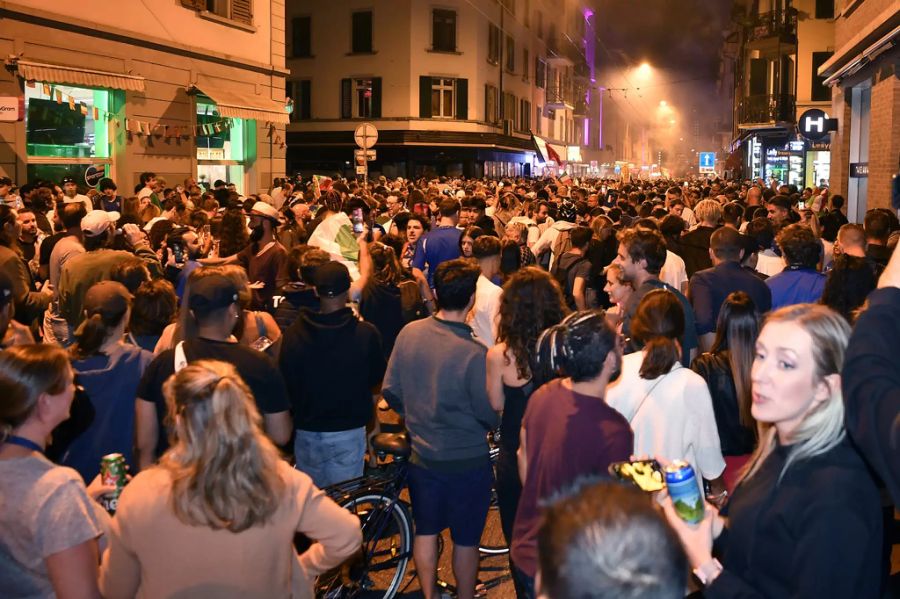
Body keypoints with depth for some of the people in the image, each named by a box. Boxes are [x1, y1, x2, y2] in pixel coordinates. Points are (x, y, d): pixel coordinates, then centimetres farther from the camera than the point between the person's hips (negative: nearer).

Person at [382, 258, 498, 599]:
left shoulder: (409, 332, -12)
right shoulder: (474, 353, -27)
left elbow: (390, 392, -2)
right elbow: (489, 415, -19)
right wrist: (493, 424, 5)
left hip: (421, 453, 5)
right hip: (467, 459, -4)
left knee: (426, 531, 23)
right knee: (466, 539, 16)